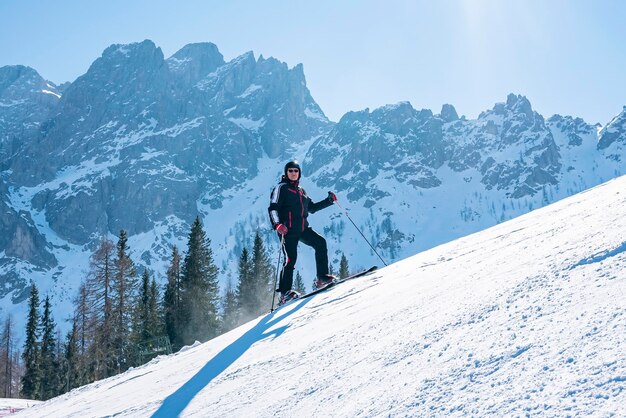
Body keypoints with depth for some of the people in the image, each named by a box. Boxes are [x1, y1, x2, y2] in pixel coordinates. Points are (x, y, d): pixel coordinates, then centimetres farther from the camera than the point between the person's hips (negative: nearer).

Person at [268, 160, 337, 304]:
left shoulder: (301, 191, 22)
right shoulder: (281, 188, 1)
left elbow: (312, 207, 31)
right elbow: (273, 208, -9)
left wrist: (329, 201, 20)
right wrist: (277, 224, -27)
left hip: (303, 229, 6)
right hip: (288, 230, -6)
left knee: (320, 242, -12)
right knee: (291, 258, -11)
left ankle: (322, 278, -10)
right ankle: (284, 292, -6)